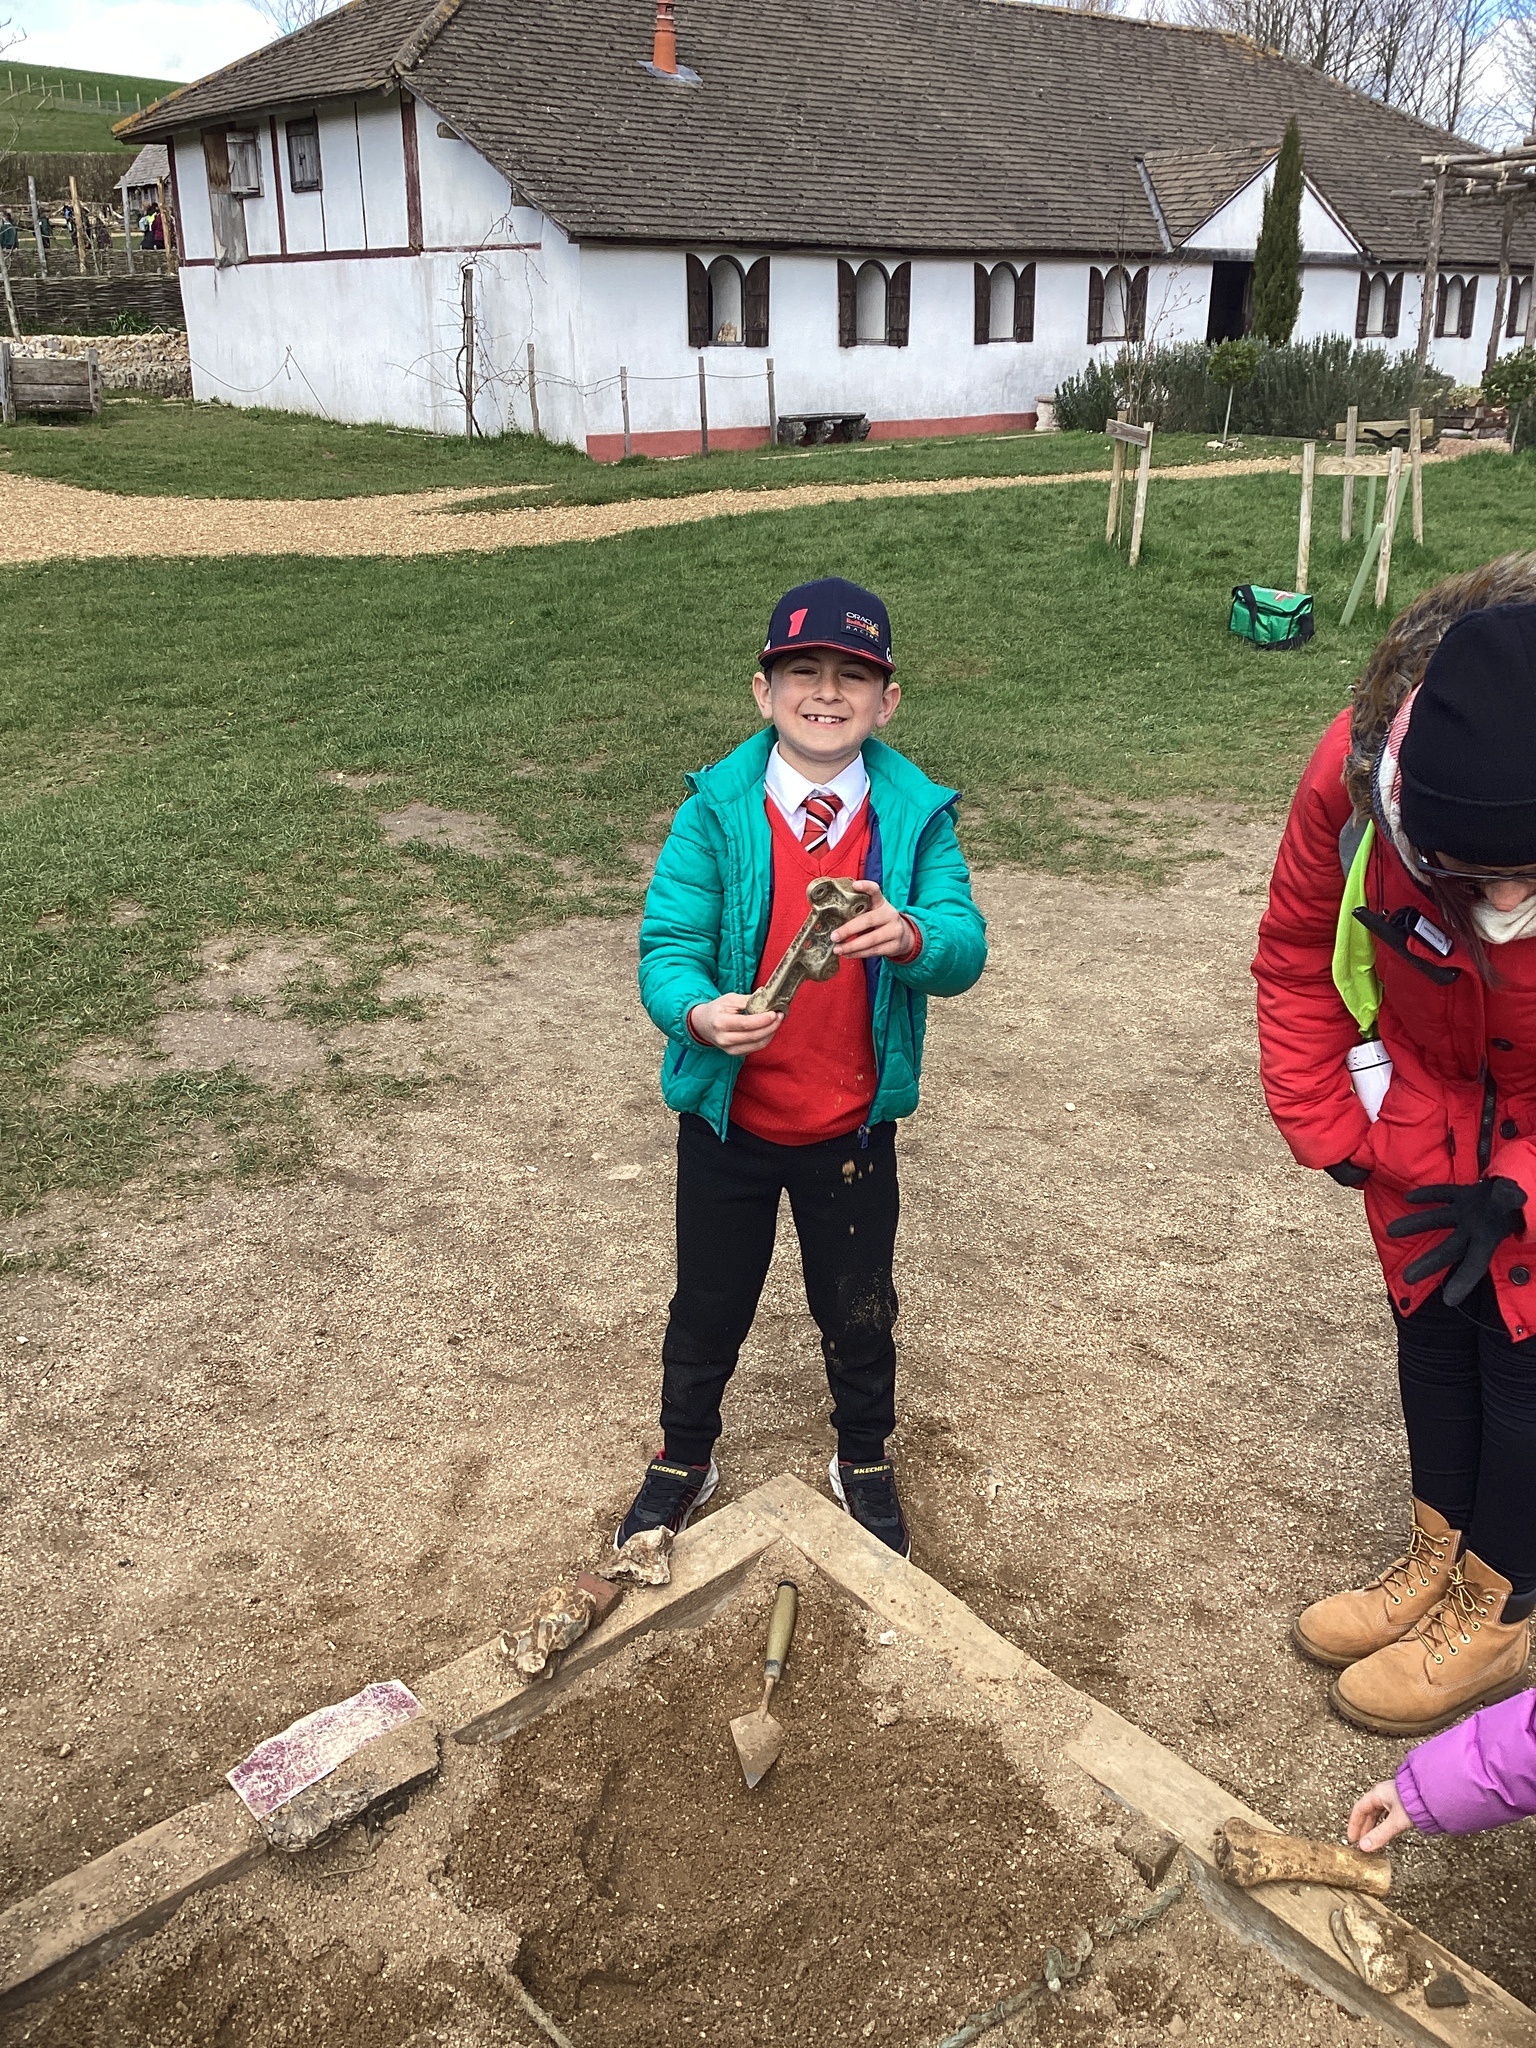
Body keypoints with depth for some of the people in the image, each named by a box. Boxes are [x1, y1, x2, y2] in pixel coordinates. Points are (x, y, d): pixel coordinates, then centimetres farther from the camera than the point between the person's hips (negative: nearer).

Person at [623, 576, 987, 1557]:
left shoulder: (916, 815, -9)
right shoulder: (717, 809, -12)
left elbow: (966, 949, -18)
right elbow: (667, 944, -15)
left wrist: (910, 937, -40)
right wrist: (698, 1010, -36)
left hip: (852, 1126, 1)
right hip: (727, 1119, 0)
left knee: (858, 1306, 20)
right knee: (709, 1302, 19)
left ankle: (865, 1459, 48)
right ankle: (684, 1459, 46)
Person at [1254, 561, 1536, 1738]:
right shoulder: (1358, 768, -29)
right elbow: (1299, 954, -9)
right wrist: (1327, 1126, -8)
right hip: (1430, 1099, 3)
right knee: (1432, 1323, 16)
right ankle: (1441, 1557, 38)